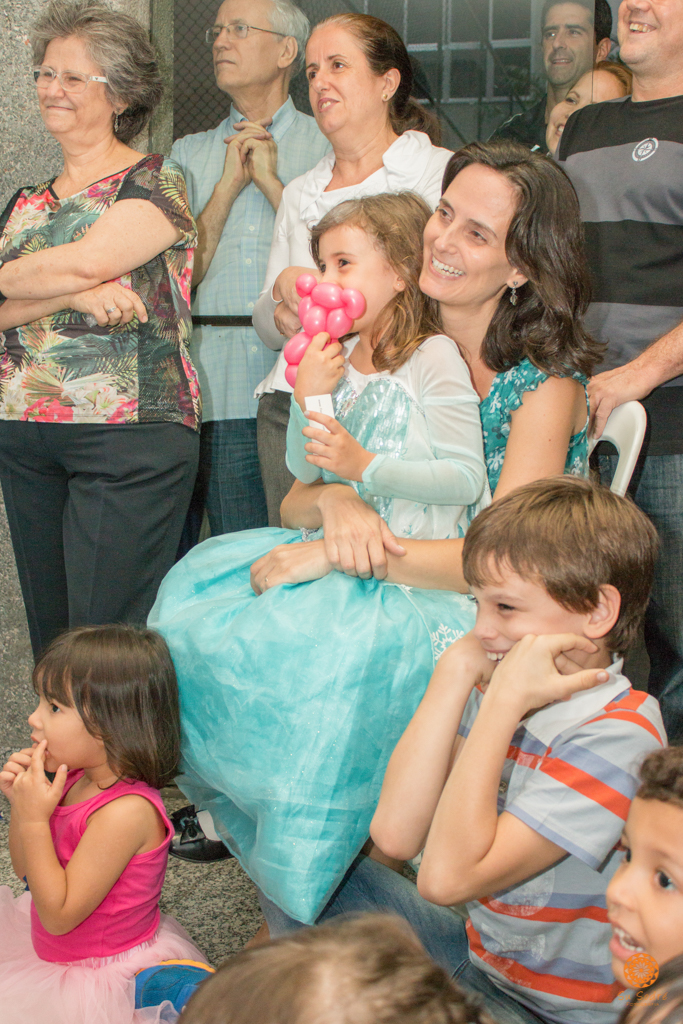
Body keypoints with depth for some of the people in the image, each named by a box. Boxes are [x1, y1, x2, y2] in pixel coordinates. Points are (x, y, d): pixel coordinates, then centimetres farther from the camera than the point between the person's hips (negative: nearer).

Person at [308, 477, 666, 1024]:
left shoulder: (618, 732, -25)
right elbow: (396, 834, -16)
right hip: (480, 953, 7)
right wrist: (456, 671, -16)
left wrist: (503, 702, -29)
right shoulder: (497, 689, -5)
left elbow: (447, 877, -30)